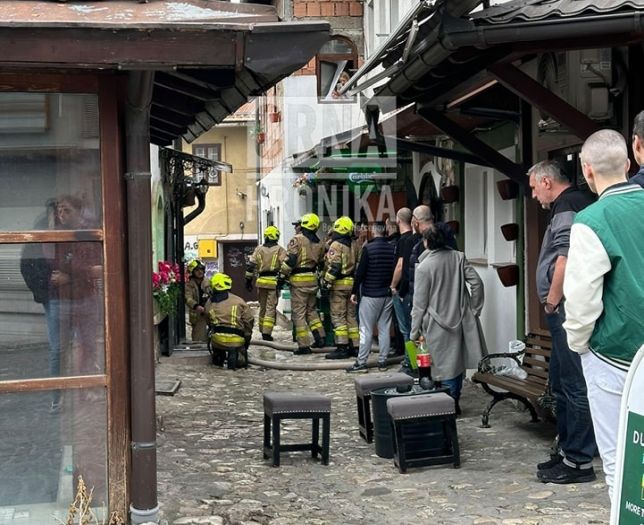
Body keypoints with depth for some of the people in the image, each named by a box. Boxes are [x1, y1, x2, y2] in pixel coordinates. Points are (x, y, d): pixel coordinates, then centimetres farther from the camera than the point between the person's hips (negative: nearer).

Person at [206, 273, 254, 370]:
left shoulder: (209, 304, 8)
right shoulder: (238, 301, 1)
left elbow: (209, 322, 15)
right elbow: (248, 319, 1)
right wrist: (247, 336, 14)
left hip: (217, 340, 2)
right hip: (236, 341, -2)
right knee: (242, 361, 20)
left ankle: (218, 356, 11)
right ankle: (236, 356, -8)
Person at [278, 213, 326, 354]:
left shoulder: (297, 239, -11)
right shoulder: (319, 243, 8)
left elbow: (289, 260, -15)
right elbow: (322, 263, 16)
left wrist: (282, 277, -9)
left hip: (299, 280, -6)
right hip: (313, 279, 6)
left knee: (299, 313, 0)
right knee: (311, 309, 21)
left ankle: (304, 345, -1)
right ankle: (320, 337, 16)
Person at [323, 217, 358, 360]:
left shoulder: (336, 245, -12)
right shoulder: (352, 245, 12)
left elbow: (334, 266, -20)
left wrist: (327, 282, -15)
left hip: (339, 284, -8)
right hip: (351, 283, 8)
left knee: (338, 316, -5)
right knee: (351, 316, 12)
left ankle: (342, 348, -8)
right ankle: (354, 347, 14)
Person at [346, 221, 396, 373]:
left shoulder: (368, 248, -11)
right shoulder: (392, 248, 2)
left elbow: (360, 271, -12)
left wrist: (354, 291, -3)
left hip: (370, 294, -5)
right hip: (388, 294, 5)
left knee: (366, 330, -1)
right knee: (384, 329, 9)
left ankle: (361, 363, 0)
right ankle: (382, 361, 12)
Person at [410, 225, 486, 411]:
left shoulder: (424, 266, -12)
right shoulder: (458, 257, -1)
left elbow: (419, 304, -9)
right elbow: (477, 283, -3)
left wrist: (415, 332, -2)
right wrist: (474, 310, 7)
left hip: (438, 325, -4)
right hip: (461, 319, 4)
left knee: (445, 366, 4)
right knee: (457, 361, 15)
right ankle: (454, 401, 22)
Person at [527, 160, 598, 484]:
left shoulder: (569, 205, -12)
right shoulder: (567, 205, 20)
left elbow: (566, 256, -23)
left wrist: (552, 300, -15)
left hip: (567, 310, -11)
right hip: (565, 311, 11)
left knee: (574, 385, -6)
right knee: (561, 383, 16)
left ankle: (579, 462, -1)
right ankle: (567, 451, 25)